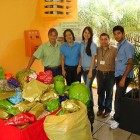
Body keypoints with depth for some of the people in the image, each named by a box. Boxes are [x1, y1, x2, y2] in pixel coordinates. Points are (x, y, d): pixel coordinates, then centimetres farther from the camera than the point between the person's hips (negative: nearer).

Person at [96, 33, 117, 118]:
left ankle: (108, 109, 26)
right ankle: (101, 108, 32)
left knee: (109, 92, 10)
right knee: (100, 92, 14)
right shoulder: (98, 49, 2)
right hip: (100, 73, 4)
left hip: (110, 74, -3)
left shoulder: (114, 50, -11)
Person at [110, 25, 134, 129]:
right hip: (118, 75, 8)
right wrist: (120, 77, 9)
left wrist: (123, 78, -22)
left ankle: (117, 119, 9)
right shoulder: (119, 46, 13)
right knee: (120, 97, 14)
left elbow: (130, 63, -18)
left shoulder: (128, 46, -13)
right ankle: (118, 116, 25)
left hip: (124, 76, -8)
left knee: (118, 98, -4)